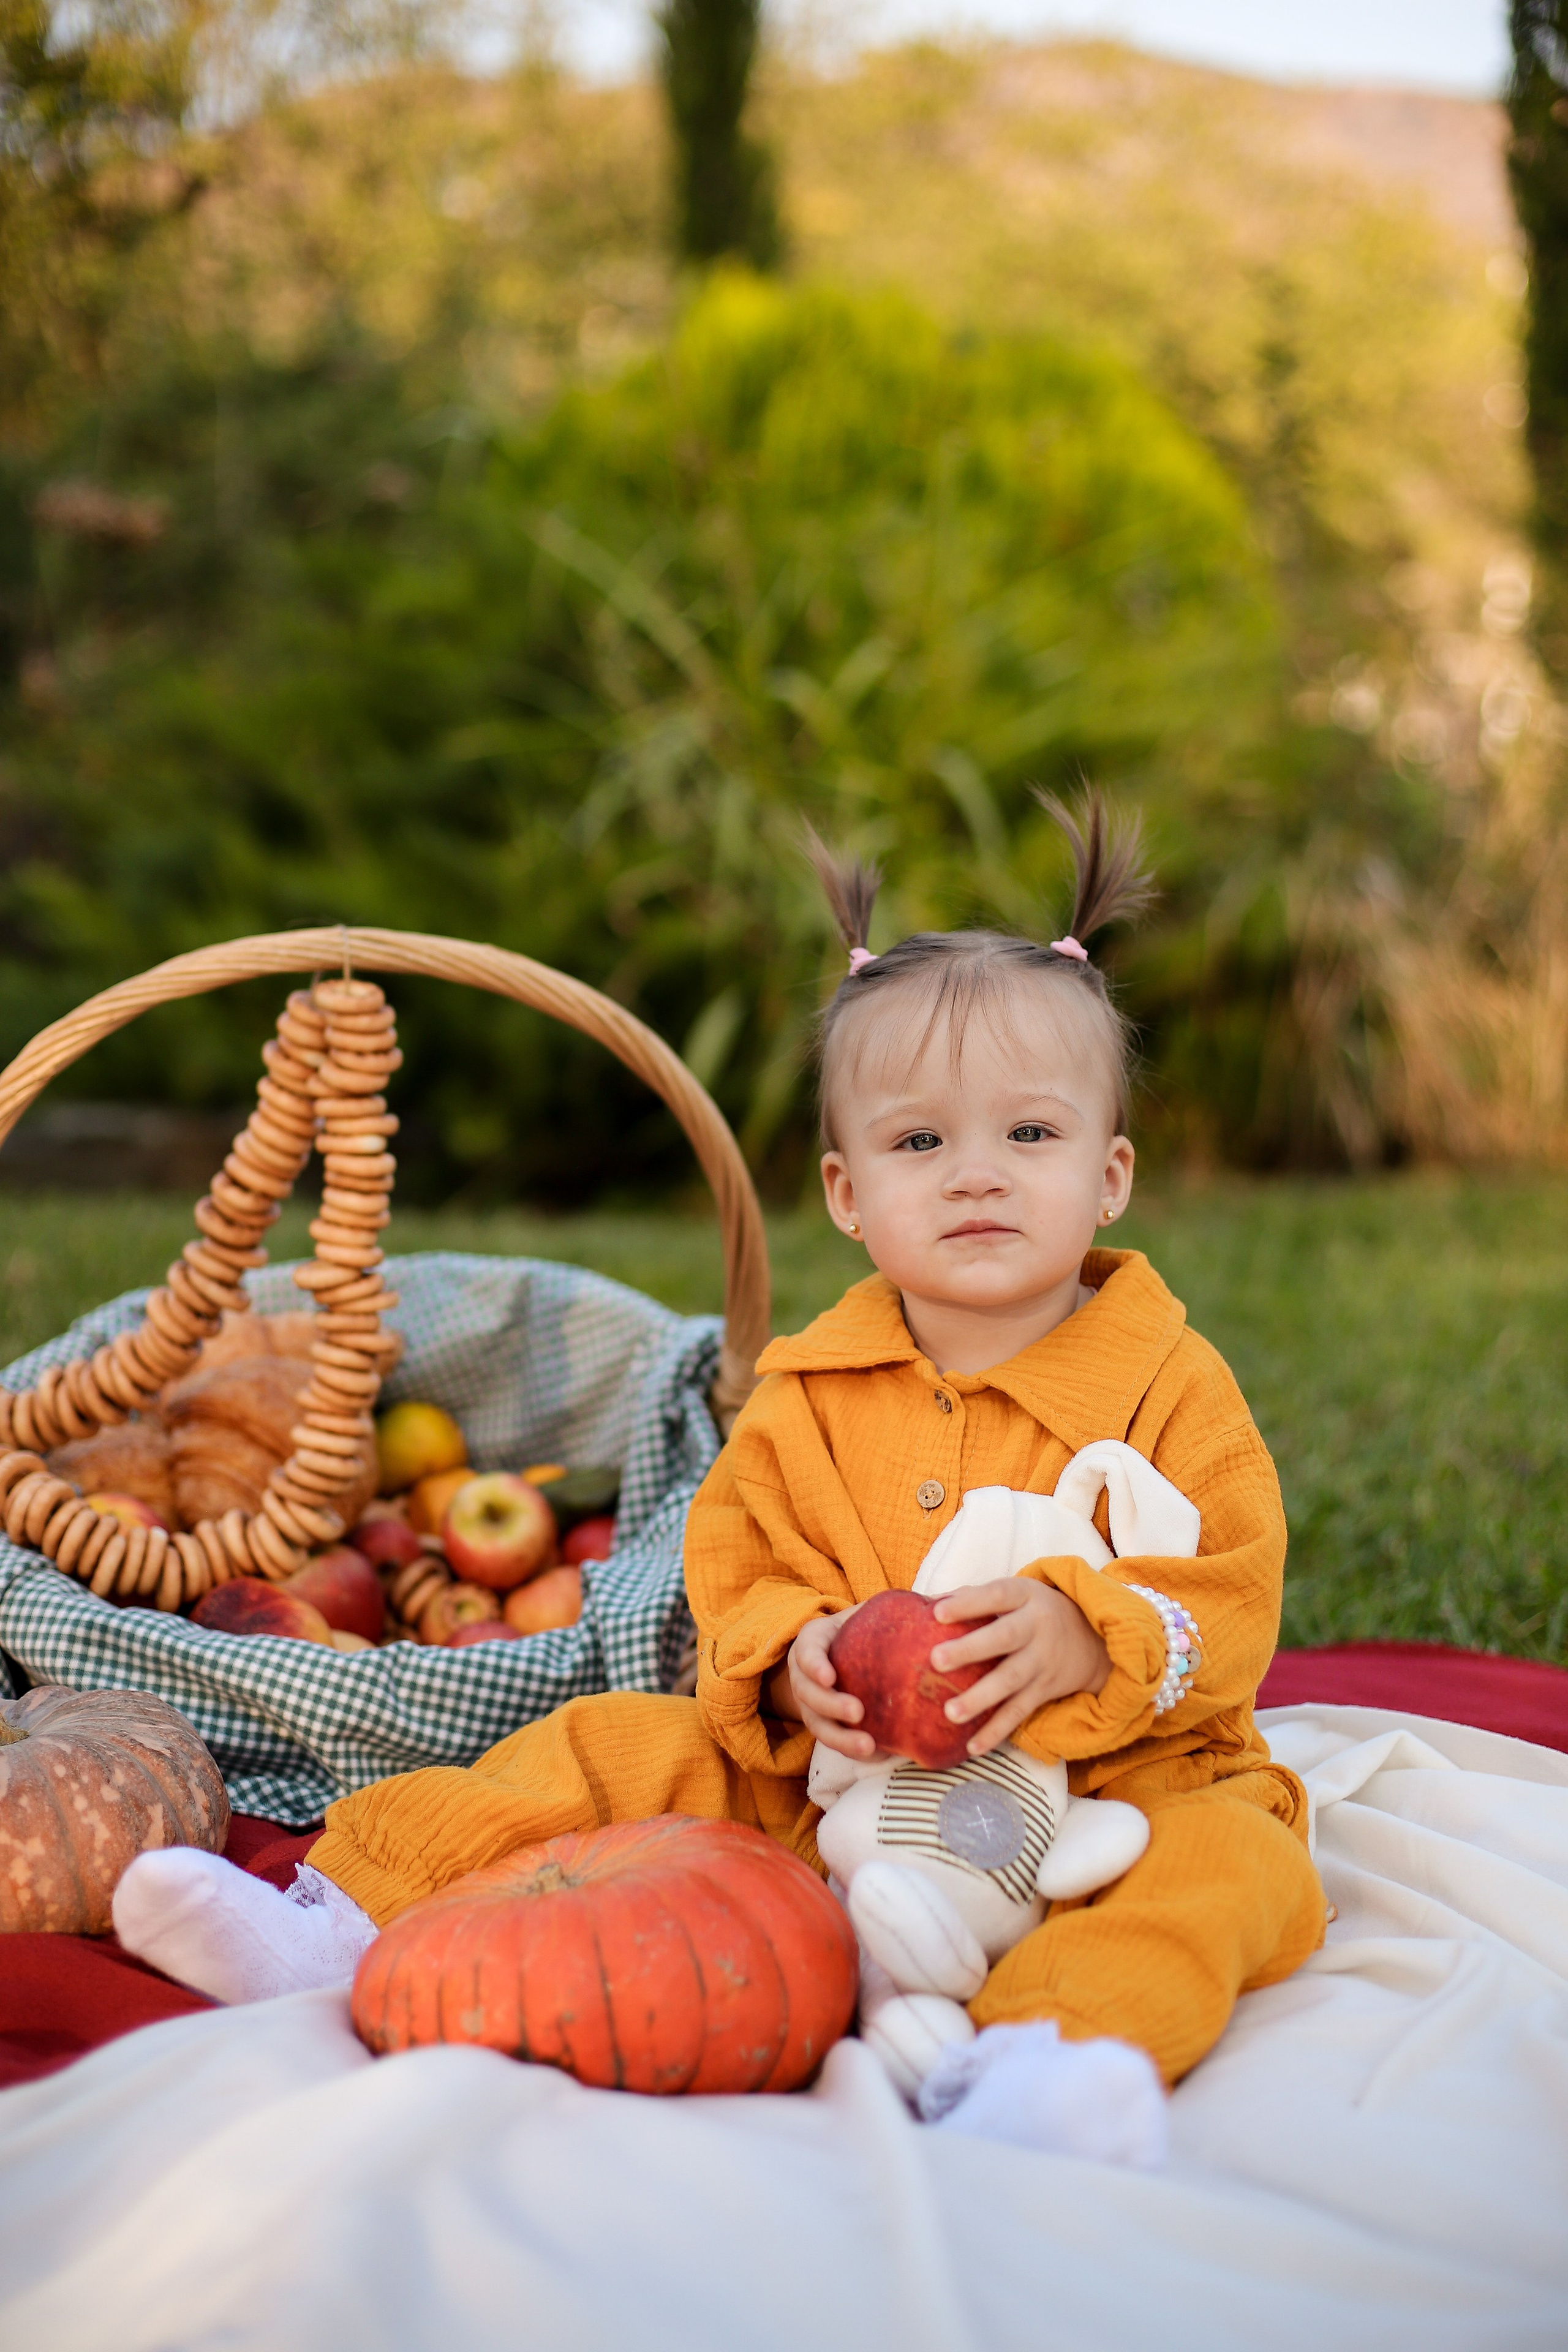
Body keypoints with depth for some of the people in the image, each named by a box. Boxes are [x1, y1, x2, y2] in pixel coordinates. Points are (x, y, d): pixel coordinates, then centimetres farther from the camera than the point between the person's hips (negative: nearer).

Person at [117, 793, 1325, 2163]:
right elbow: (736, 1562, 7)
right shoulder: (812, 1393, 6)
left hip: (1111, 1779, -3)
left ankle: (1051, 2046, -58)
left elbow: (1231, 1601, -13)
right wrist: (789, 1658, -17)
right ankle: (352, 1913, -8)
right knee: (621, 1750, -7)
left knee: (1233, 1856, -32)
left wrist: (1083, 1638, -33)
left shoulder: (1172, 1389, -6)